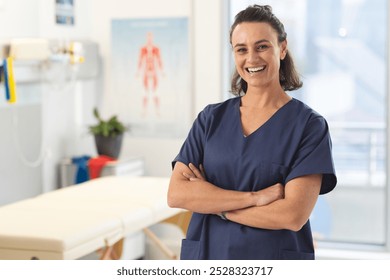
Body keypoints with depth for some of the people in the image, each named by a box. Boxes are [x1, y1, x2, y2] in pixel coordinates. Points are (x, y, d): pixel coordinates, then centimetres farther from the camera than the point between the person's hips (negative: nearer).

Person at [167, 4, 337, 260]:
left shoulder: (309, 124, -7)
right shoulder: (212, 118, 2)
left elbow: (293, 215, -17)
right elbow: (176, 194, -9)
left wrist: (212, 203, -11)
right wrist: (253, 197, -18)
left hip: (274, 260, -2)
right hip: (207, 256, 3)